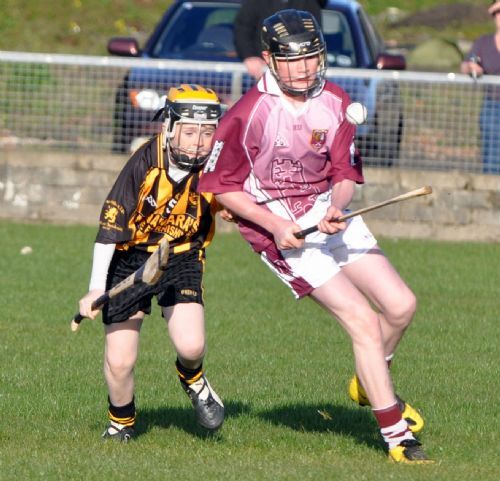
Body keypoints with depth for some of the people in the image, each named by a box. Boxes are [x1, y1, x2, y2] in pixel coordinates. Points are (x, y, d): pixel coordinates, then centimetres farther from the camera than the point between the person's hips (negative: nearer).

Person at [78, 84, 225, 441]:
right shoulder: (146, 164, -23)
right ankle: (121, 422, 25)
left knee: (191, 345, -22)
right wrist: (96, 288, -21)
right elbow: (110, 226, -19)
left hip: (182, 259, 2)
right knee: (118, 362, -6)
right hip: (129, 260, -1)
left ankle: (193, 379, 16)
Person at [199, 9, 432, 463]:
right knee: (363, 320, -14)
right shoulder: (247, 115, -18)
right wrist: (274, 224, -18)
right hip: (278, 228, -6)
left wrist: (336, 209, -19)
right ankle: (397, 436, -4)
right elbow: (220, 186, -10)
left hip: (329, 213, 6)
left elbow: (345, 174, 3)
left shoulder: (336, 102, -2)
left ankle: (370, 384, 31)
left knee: (400, 305, 0)